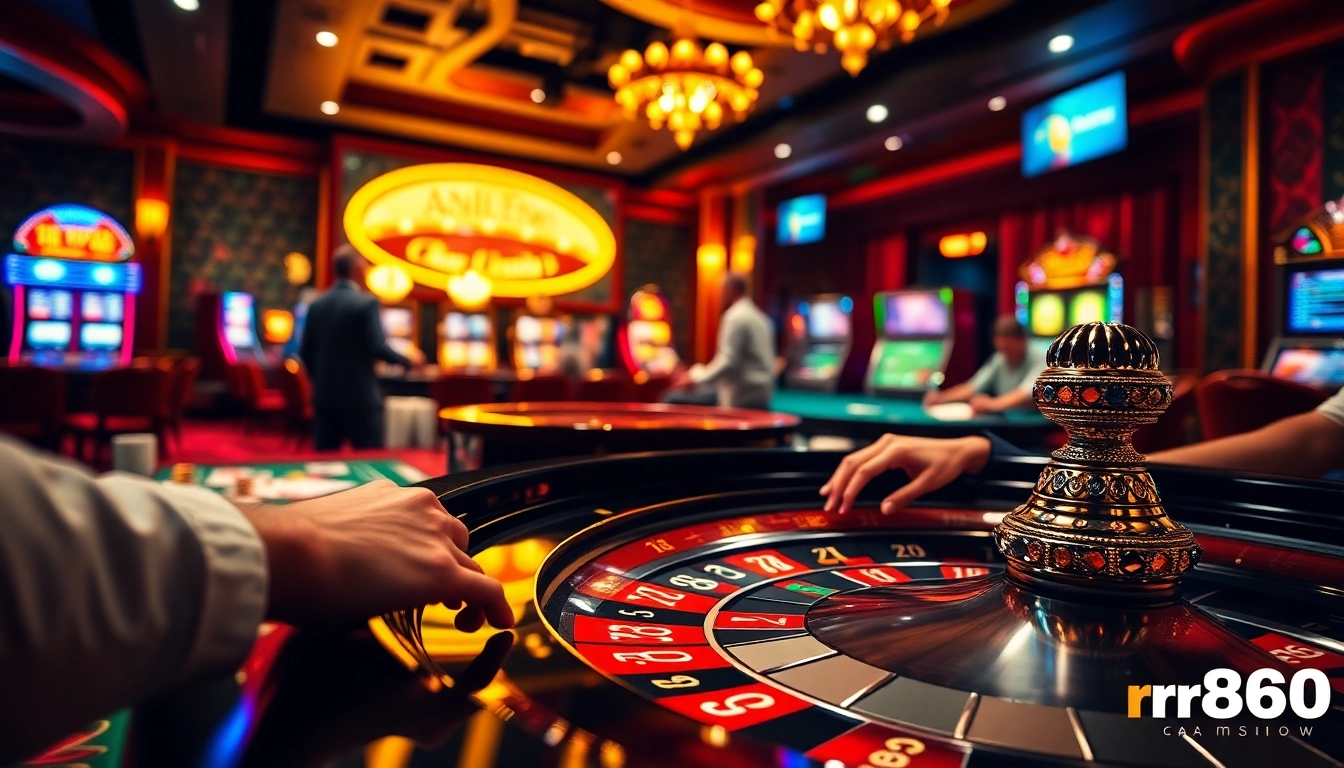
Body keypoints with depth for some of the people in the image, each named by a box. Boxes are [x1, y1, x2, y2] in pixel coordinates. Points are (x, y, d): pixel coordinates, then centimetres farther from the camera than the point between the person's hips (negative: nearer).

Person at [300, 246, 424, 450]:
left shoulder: (316, 305, 7)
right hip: (360, 396, -6)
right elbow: (378, 348, -19)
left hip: (324, 395, 6)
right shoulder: (366, 303, -11)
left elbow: (306, 352, 10)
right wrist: (408, 361, -3)